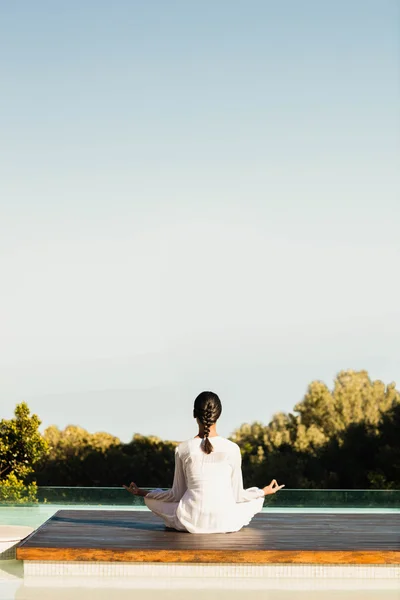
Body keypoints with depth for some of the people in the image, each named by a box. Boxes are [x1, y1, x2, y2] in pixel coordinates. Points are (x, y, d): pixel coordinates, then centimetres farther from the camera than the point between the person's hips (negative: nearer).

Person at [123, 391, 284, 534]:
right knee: (256, 500, 31)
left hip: (190, 522, 0)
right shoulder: (232, 449, -4)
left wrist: (142, 493, 19)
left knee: (152, 500, 28)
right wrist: (265, 491, 22)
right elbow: (237, 496, 5)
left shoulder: (182, 449, -3)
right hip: (225, 523, 0)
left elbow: (177, 495, 5)